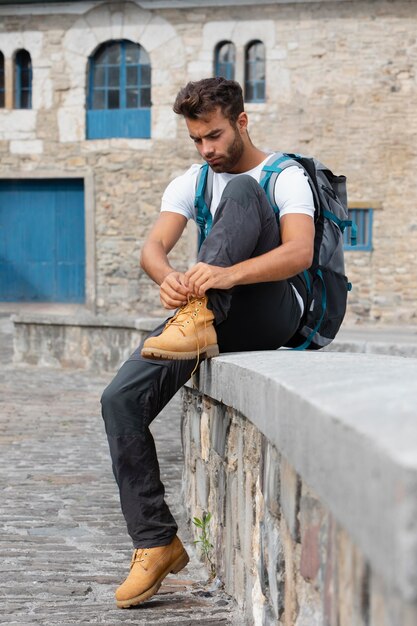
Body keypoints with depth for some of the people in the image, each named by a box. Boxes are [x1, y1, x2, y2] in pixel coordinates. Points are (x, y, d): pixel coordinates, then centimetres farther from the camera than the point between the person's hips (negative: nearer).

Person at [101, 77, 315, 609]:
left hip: (274, 311, -5)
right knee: (121, 399, -17)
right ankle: (156, 543, -9)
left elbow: (300, 253, -20)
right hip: (213, 316, 5)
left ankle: (199, 319, -41)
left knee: (241, 190, -24)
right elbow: (153, 246, -3)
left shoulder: (285, 176, -1)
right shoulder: (193, 182, 14)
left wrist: (227, 274, -39)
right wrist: (166, 278, -29)